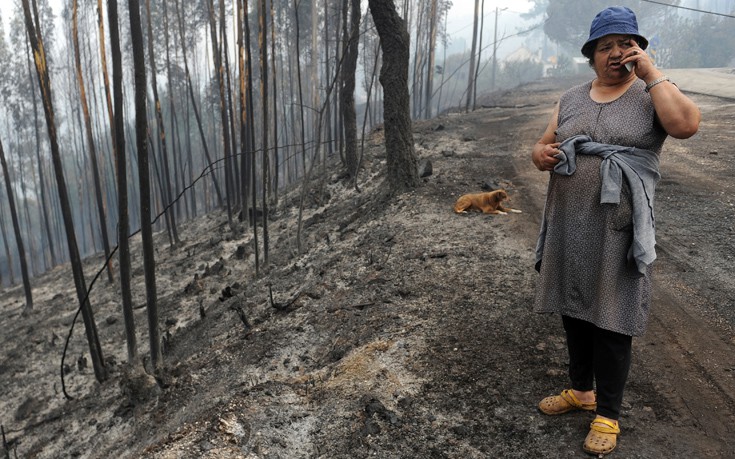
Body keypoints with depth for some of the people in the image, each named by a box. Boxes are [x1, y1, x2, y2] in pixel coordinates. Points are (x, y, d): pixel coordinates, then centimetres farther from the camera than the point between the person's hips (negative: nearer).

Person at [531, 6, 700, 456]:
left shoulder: (652, 94, -1)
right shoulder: (571, 100, 11)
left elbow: (687, 125, -21)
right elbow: (542, 148, 14)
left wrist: (652, 72, -16)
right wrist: (542, 154, -10)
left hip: (618, 232, -4)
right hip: (568, 228, 5)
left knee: (612, 321, 2)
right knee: (574, 312, 15)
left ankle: (607, 415, 19)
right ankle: (582, 390, 36)